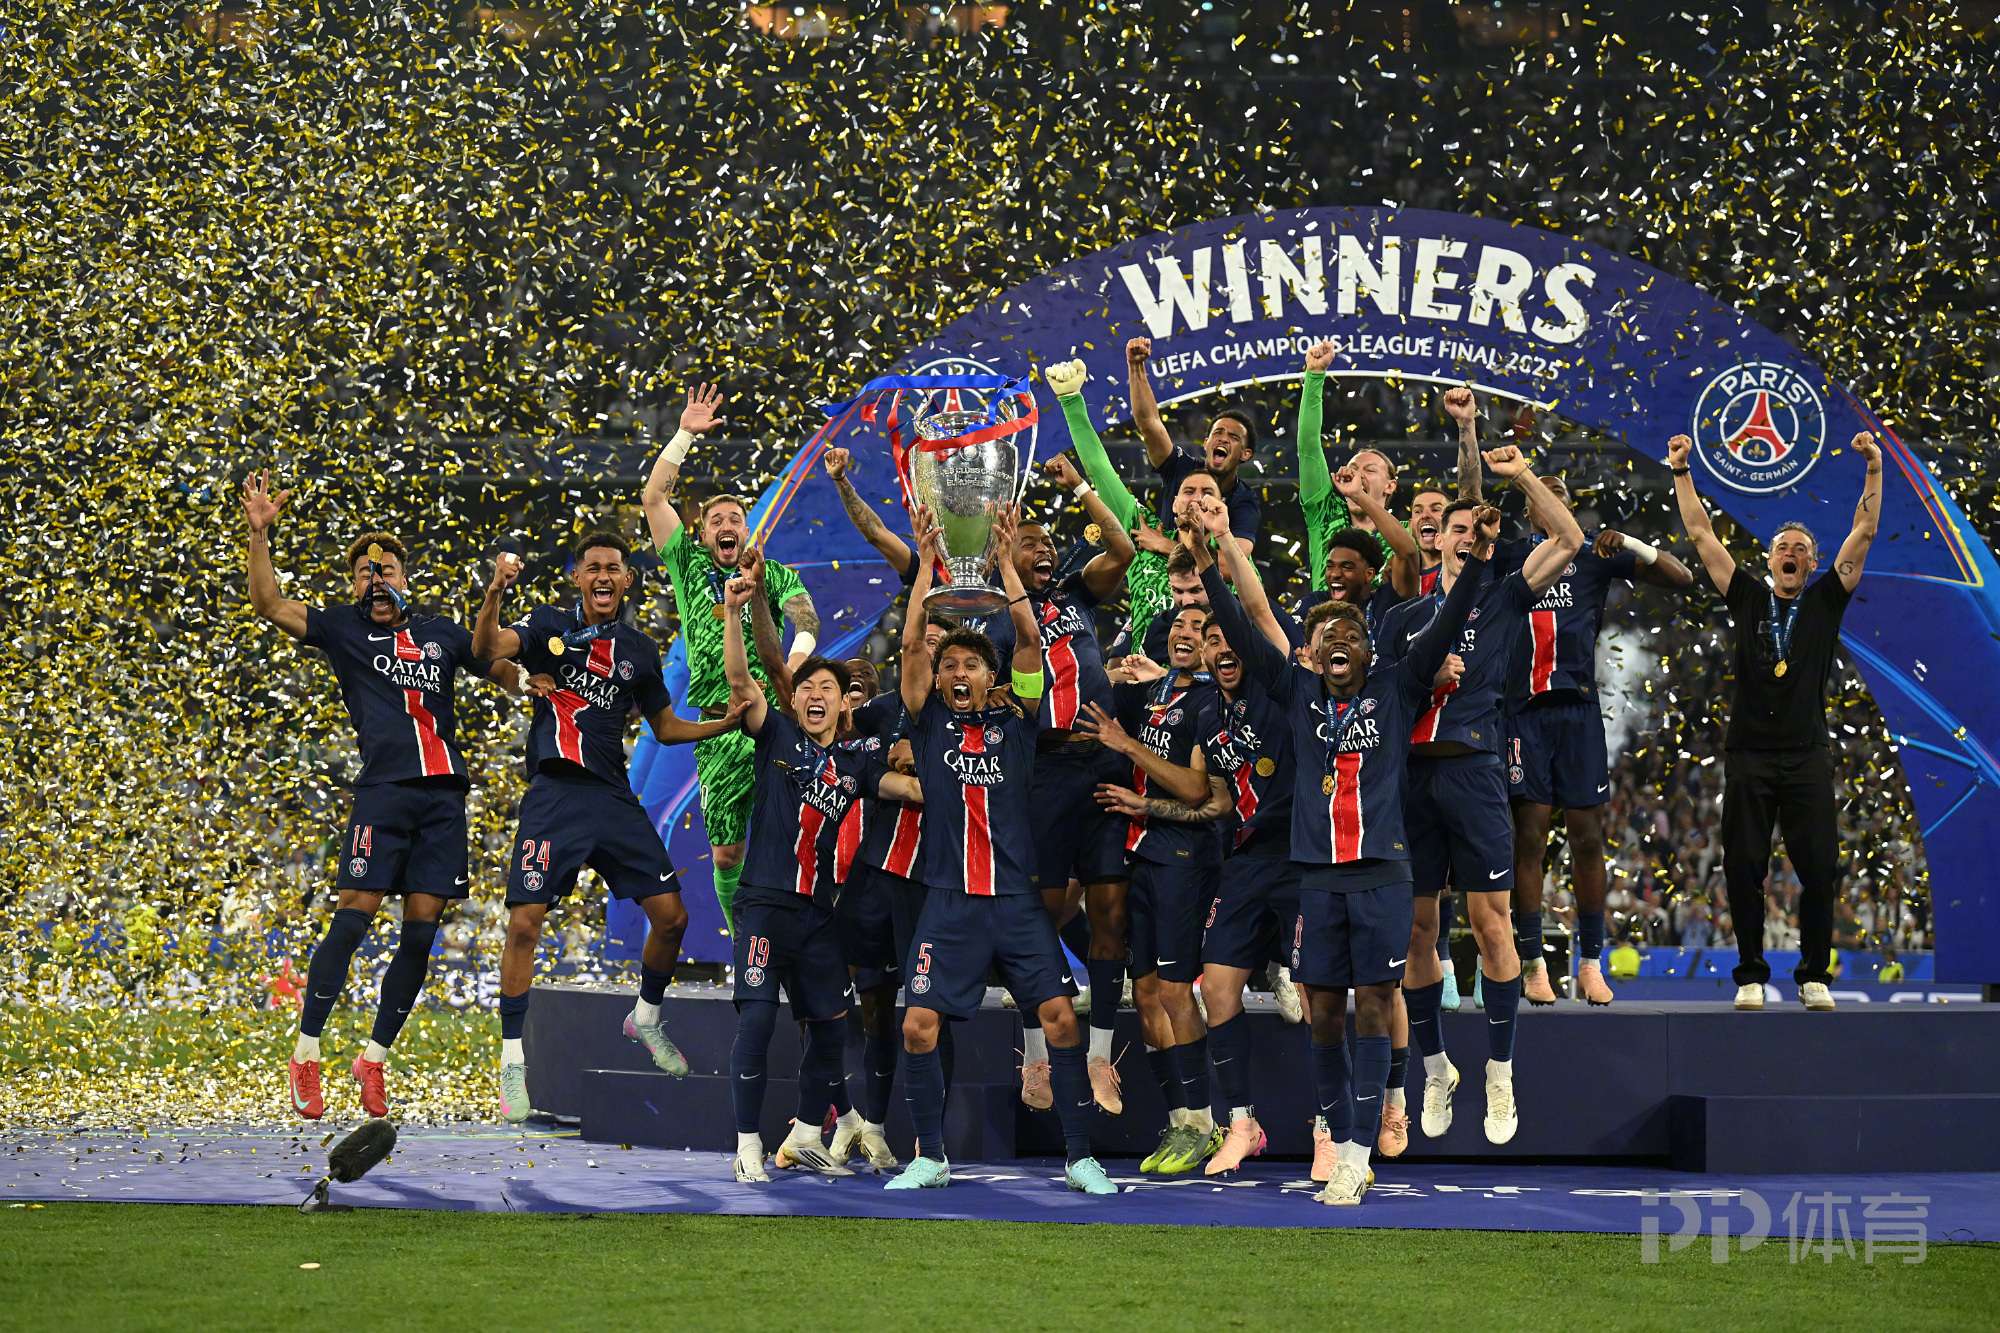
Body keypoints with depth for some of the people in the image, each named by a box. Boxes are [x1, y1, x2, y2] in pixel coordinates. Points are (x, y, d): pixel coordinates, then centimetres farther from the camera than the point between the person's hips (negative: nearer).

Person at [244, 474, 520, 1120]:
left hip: (444, 792, 4)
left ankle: (374, 1057, 12)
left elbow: (509, 672, 27)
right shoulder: (343, 629, 10)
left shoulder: (442, 633, 19)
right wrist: (259, 533, -10)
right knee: (354, 915, -12)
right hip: (383, 788, -4)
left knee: (421, 929, 1)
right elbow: (269, 605, 0)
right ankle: (306, 1053, -5)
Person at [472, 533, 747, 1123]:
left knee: (671, 916, 1)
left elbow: (666, 728, 22)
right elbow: (487, 649, -16)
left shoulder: (640, 649, 14)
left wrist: (727, 722, 7)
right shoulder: (548, 626, 2)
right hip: (553, 796, -4)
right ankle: (513, 1060, 1)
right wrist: (495, 592, -33)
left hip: (614, 798, 4)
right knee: (524, 923, -10)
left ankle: (646, 1019, 28)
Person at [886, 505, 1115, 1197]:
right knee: (919, 1024, -7)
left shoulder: (1015, 718, 8)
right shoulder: (930, 723, 8)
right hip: (950, 900, 0)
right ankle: (930, 1157, 9)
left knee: (1060, 1016, -9)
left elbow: (1029, 639, -2)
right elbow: (911, 646, -2)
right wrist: (927, 562, -5)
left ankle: (1080, 1157, 0)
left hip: (1017, 898, 0)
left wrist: (1006, 561, -5)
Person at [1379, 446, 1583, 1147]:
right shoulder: (1405, 616, 17)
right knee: (1416, 928, 4)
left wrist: (1523, 476, -4)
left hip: (1474, 769, -3)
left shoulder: (1501, 597, 10)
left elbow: (1570, 539, 1)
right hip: (1412, 773, 3)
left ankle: (1500, 1074, -1)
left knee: (1490, 920, -6)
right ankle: (1435, 1068, 17)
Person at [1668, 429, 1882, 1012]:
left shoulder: (1826, 601, 9)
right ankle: (1751, 974, 9)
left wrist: (1875, 468, -4)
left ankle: (1814, 975, 7)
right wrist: (1681, 472, 6)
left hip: (1806, 756, 0)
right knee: (1743, 870, -1)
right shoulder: (1748, 597, 10)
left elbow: (1864, 532, 4)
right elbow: (1701, 534, 10)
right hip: (1749, 756, 0)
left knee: (1820, 869, -4)